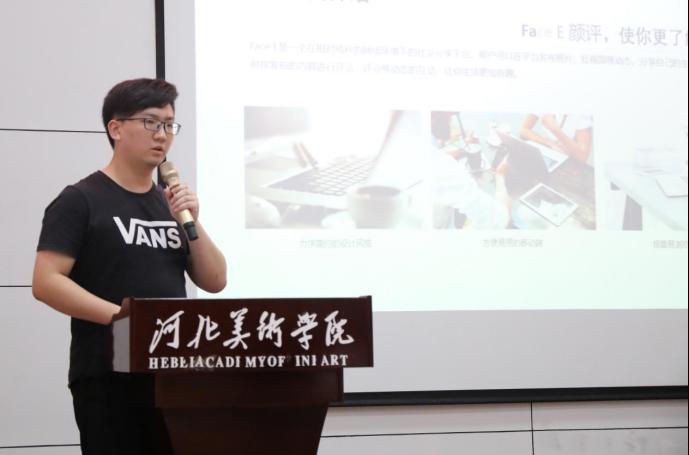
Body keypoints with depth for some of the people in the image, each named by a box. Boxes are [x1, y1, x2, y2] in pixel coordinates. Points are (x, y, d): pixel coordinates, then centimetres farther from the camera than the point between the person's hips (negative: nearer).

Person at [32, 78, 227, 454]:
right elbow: (46, 282, -12)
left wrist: (191, 221, -2)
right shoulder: (81, 201, -3)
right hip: (109, 377, -6)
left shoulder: (171, 204, 16)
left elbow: (214, 282, 13)